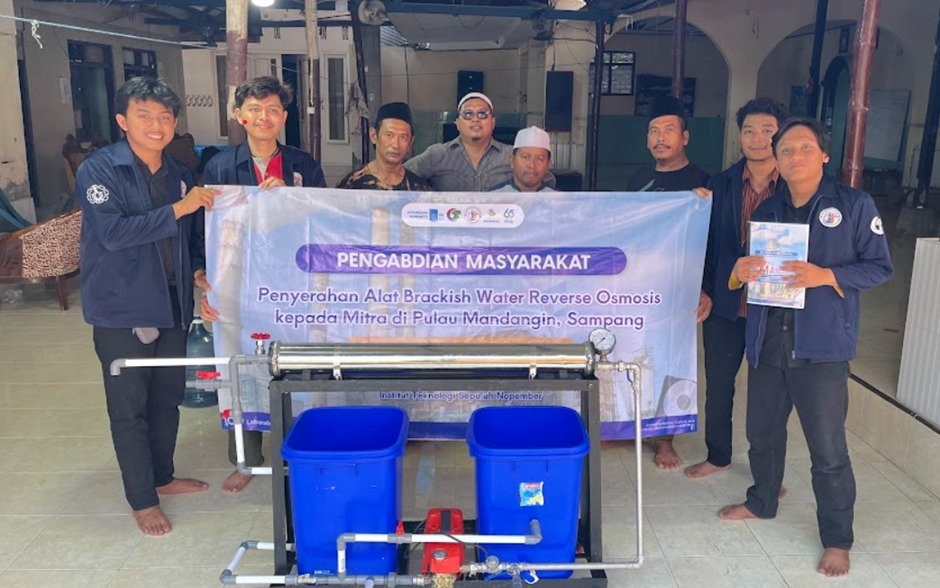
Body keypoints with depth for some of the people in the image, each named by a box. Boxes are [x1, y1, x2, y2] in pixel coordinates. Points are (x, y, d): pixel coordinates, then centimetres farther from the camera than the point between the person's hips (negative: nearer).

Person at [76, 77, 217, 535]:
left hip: (171, 307, 6)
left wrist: (200, 271, 2)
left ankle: (163, 476, 35)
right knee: (129, 406, 4)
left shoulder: (179, 174, 8)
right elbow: (112, 231, -23)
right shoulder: (98, 169, -11)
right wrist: (178, 208, -24)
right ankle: (142, 499, 18)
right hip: (121, 311, -6)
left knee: (168, 398, 16)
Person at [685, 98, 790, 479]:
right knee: (718, 383, 13)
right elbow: (705, 244, 4)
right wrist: (704, 294, -3)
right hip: (725, 304, 2)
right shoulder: (720, 186, 1)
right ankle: (717, 456, 33)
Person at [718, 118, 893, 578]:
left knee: (827, 446, 1)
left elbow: (880, 266, -4)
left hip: (822, 345, -5)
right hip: (767, 340, 5)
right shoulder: (767, 210, 12)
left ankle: (837, 540, 18)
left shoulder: (854, 205, -3)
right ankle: (761, 501, 41)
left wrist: (825, 276, -19)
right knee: (762, 430, 17)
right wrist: (742, 271, -7)